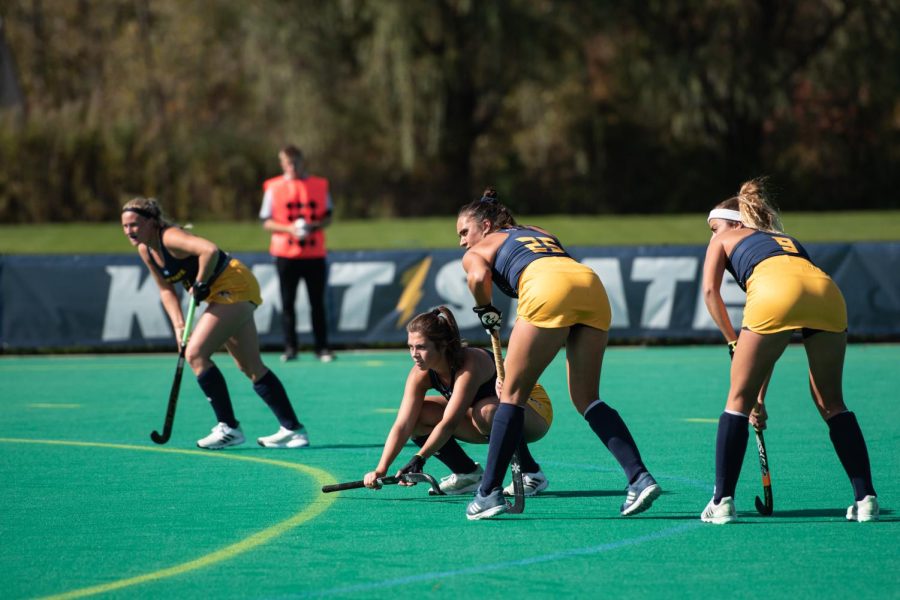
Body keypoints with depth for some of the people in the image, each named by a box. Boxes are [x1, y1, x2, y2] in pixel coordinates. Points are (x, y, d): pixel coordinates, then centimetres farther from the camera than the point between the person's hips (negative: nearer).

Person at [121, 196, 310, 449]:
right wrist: (179, 325, 0)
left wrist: (200, 283, -26)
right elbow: (166, 289, 13)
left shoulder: (170, 238, -22)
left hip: (234, 288, -10)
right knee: (251, 367, 12)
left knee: (195, 354, -16)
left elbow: (210, 250, -38)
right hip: (225, 295, 10)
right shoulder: (145, 250, 5)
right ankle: (293, 430, 17)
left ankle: (229, 428, -11)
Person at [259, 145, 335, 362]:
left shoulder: (319, 185, 4)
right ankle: (290, 348, 8)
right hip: (286, 254, -1)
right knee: (288, 302, 2)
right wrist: (288, 228, -17)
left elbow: (327, 217, 8)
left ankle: (322, 348, 7)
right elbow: (266, 222, 0)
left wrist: (315, 225, -14)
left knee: (317, 302, 2)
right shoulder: (274, 187, 0)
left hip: (315, 254, 1)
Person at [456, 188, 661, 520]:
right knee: (586, 398, 11)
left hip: (548, 289, -5)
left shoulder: (477, 251, 24)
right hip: (592, 283, 5)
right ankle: (640, 477, -4)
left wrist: (486, 313, 18)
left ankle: (489, 492, 2)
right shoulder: (541, 232, 40)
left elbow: (479, 277, 0)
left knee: (513, 393, 5)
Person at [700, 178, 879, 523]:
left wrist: (734, 342, 17)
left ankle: (722, 502, 8)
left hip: (775, 292, -5)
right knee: (831, 402, 18)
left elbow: (710, 291, 12)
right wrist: (761, 395, 43)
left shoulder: (725, 239, 31)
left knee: (739, 399, 10)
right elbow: (774, 338, 42)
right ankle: (866, 499, 12)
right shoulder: (787, 240, 41)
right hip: (827, 291, 5)